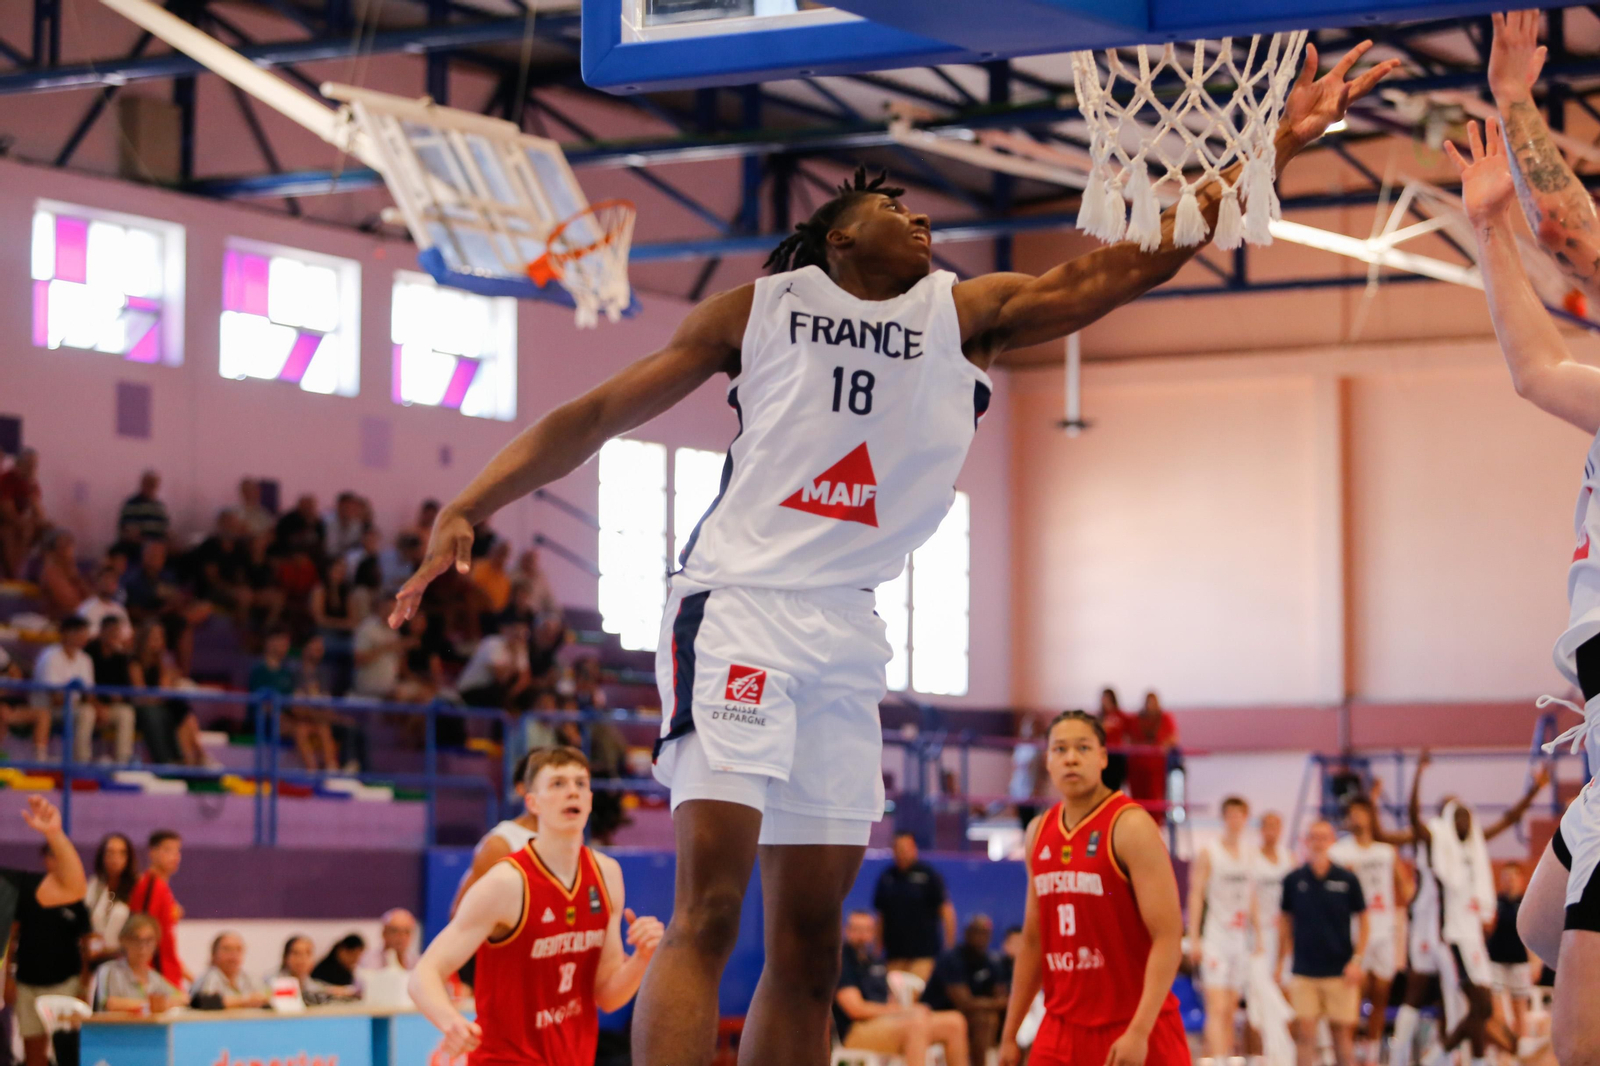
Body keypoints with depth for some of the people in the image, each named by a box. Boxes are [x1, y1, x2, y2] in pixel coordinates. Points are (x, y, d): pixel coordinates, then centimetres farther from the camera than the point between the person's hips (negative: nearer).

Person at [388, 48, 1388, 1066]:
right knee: (709, 910, -18)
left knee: (811, 941, 5)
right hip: (738, 607, -5)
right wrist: (468, 510, -1)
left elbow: (1123, 265, 4)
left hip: (847, 638, 5)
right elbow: (597, 415, 10)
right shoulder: (759, 308, 8)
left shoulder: (965, 313, 14)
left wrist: (1276, 145, -3)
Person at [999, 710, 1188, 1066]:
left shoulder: (1131, 826, -11)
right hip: (1063, 1028, 6)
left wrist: (1139, 1031, -25)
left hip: (1133, 1029, -6)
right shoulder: (1039, 832, 10)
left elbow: (1168, 939, -17)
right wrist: (1010, 1033, 17)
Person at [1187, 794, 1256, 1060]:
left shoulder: (1249, 854, 14)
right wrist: (1194, 940, -13)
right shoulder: (1208, 853, -5)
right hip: (1214, 939, -6)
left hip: (1239, 939, 6)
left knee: (1230, 1009, 8)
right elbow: (1195, 895, -7)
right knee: (1217, 1008, -15)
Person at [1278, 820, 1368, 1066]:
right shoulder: (1294, 880, 3)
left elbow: (1363, 923, 6)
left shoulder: (1347, 880, 0)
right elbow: (1284, 923, 10)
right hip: (1303, 970, 1)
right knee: (1304, 1030, -4)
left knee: (1342, 1031, 4)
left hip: (1340, 971, 0)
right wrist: (1279, 964, 6)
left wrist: (1356, 960, -4)